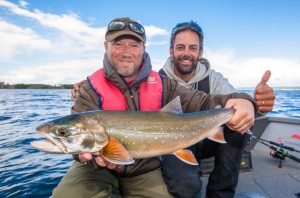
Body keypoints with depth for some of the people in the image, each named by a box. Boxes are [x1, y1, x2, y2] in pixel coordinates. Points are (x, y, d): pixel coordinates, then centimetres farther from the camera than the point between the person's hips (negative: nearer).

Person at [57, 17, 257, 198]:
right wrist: (96, 155, -42)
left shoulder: (162, 84, -4)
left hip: (145, 170, 2)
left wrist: (241, 102, -29)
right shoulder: (91, 89, -10)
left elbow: (202, 103, -10)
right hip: (98, 169, 0)